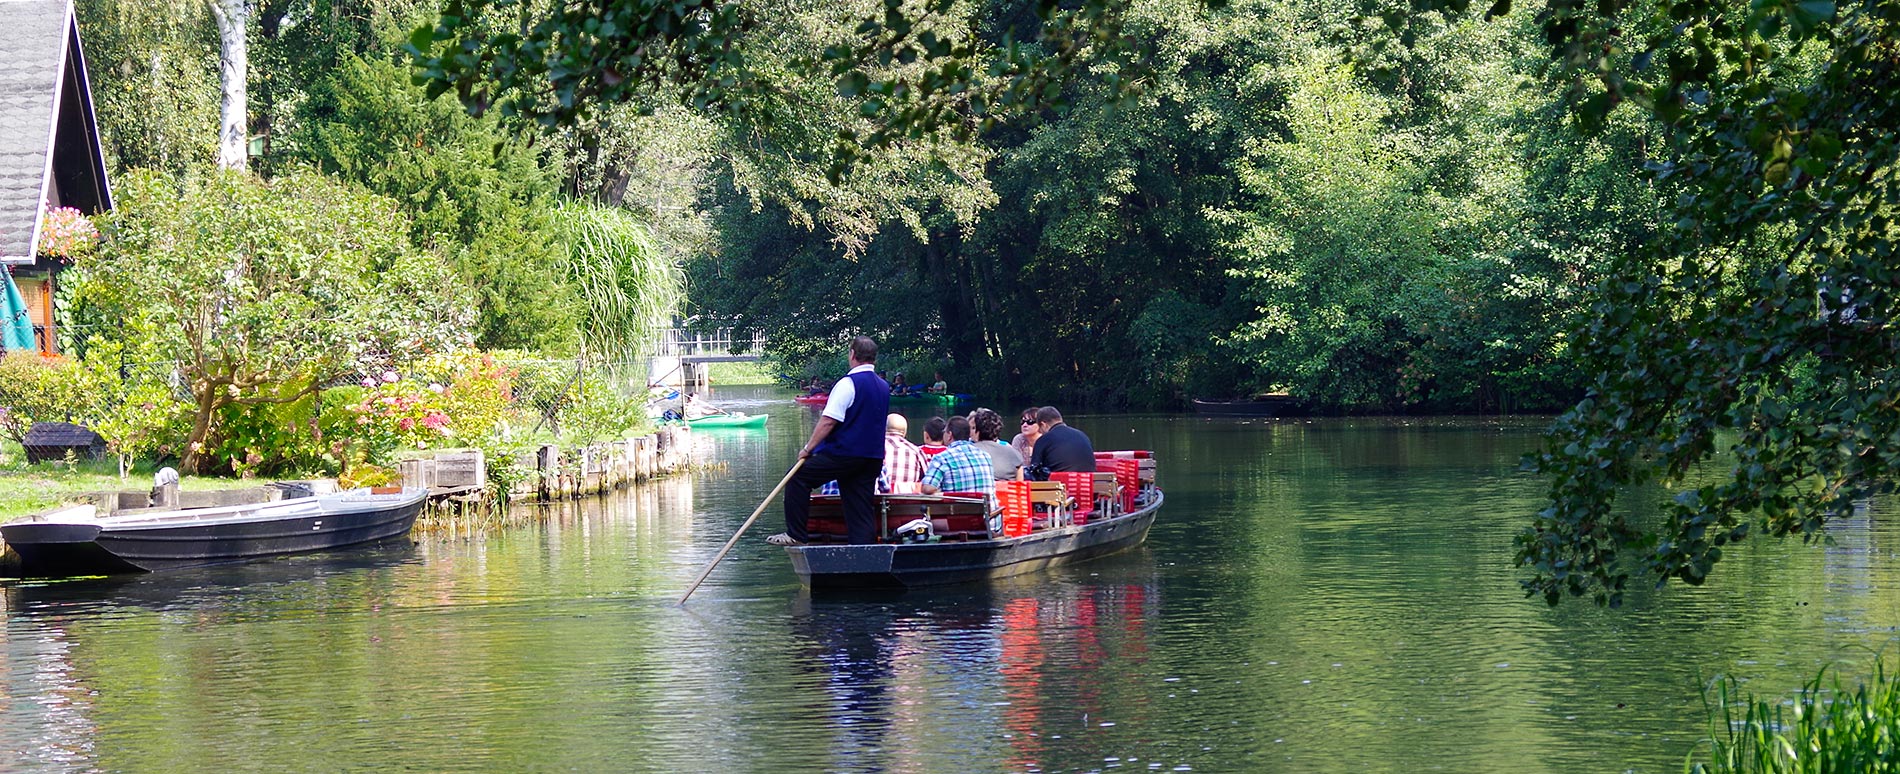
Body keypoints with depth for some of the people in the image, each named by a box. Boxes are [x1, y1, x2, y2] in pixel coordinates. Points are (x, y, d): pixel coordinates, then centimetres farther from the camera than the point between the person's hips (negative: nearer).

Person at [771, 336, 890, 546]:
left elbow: (828, 421, -16)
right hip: (873, 457, 7)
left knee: (798, 478, 3)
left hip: (844, 453, -7)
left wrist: (808, 448, -9)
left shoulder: (848, 384, -12)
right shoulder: (884, 387, 13)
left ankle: (795, 535, 1)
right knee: (860, 506, 9)